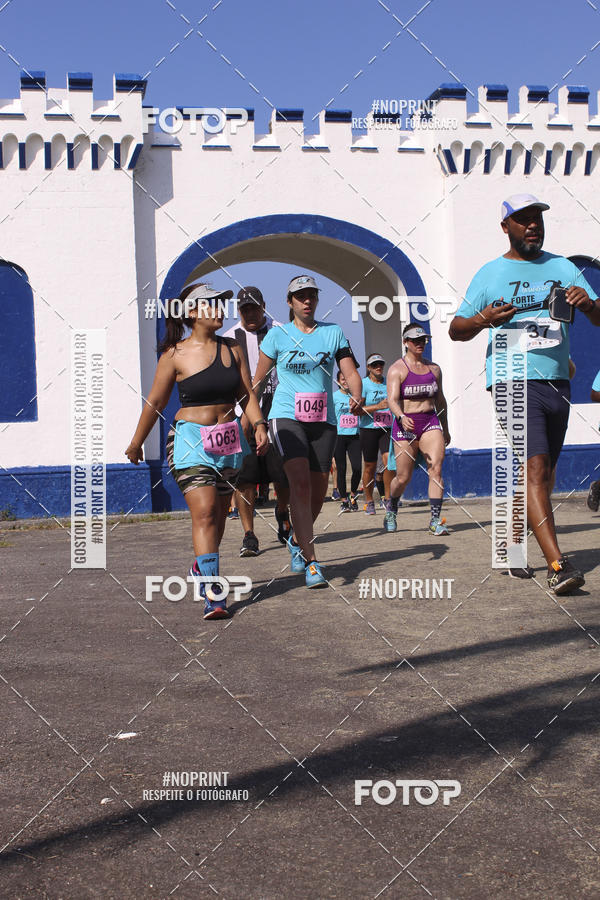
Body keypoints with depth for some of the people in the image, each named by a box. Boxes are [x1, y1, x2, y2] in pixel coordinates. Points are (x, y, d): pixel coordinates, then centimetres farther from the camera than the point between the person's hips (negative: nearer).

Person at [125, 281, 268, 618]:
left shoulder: (232, 349, 8)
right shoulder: (175, 355, -4)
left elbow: (247, 394, 10)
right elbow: (155, 403, 2)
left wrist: (259, 424, -7)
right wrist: (136, 443, 10)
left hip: (229, 439, 5)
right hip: (192, 440, -5)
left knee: (219, 513, 12)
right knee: (204, 512, -15)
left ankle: (202, 568, 37)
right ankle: (213, 593, -18)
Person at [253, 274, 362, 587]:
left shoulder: (333, 332, 10)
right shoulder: (278, 335, 5)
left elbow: (351, 374, 6)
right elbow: (258, 378, 10)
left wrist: (356, 397, -14)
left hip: (323, 420, 3)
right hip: (286, 417, -3)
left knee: (318, 491, 5)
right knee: (300, 484, -20)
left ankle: (297, 541, 34)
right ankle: (310, 562, -18)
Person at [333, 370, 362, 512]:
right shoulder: (334, 396, 3)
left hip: (354, 436, 2)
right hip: (339, 436, -1)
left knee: (357, 468, -8)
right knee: (341, 469, 0)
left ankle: (353, 495, 16)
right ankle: (344, 500, 10)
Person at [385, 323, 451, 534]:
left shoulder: (434, 368, 12)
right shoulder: (397, 369, -4)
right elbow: (392, 399, -16)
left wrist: (445, 428, 25)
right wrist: (401, 417, -36)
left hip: (431, 422, 3)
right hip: (405, 425, -3)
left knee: (436, 469, -15)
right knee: (403, 477, 3)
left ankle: (435, 520, -14)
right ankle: (391, 508, 33)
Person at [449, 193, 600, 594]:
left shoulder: (563, 268, 15)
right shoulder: (490, 274, 6)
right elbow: (455, 329, 6)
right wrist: (482, 320, -15)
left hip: (557, 383, 5)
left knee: (542, 475, 9)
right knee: (535, 468, -18)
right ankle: (558, 565, -23)